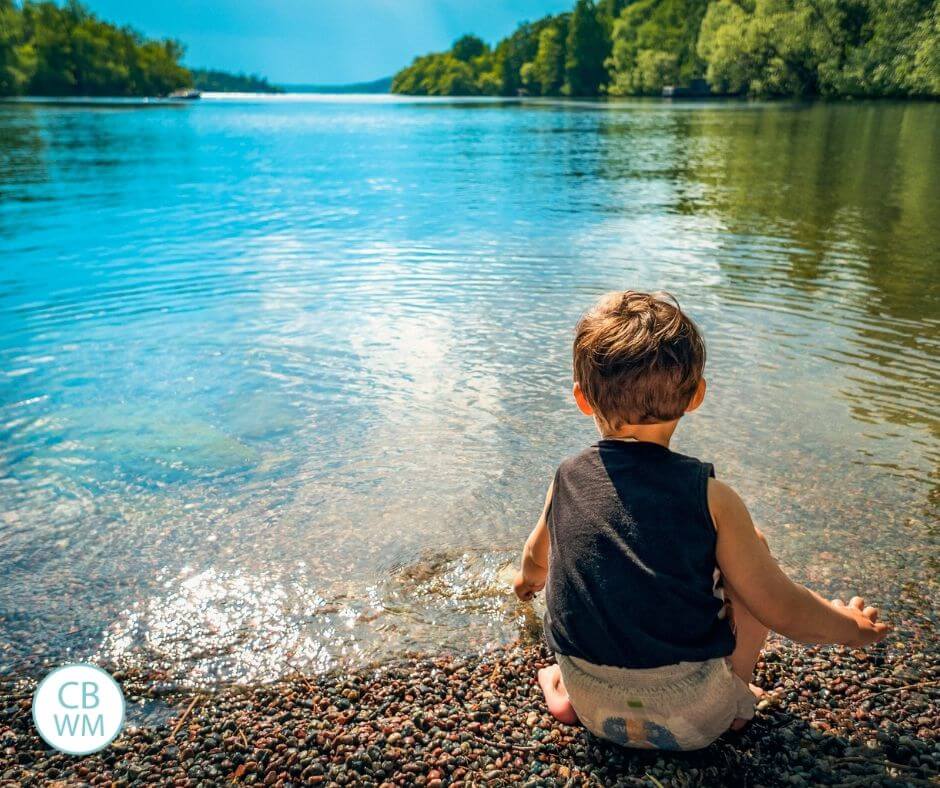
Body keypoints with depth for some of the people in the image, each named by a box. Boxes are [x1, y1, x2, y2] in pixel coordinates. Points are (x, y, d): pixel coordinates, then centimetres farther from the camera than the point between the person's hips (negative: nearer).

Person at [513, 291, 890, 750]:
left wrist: (529, 578, 39)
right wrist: (851, 626, 13)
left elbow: (537, 557, 14)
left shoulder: (567, 480, -7)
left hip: (594, 708, 3)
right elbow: (783, 611, -9)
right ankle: (736, 695, 20)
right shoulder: (710, 497, -16)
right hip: (692, 719, -2)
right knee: (752, 542, 11)